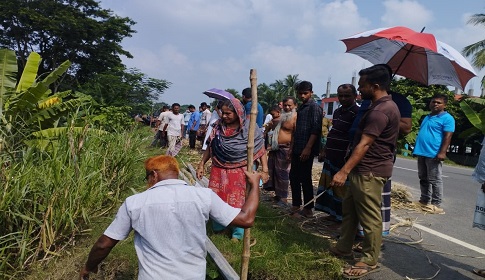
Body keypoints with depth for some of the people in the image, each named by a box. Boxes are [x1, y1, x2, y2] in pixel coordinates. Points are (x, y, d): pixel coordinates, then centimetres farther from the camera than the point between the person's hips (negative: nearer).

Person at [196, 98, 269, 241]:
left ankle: (237, 233, 28)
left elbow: (261, 150, -9)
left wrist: (265, 170, -15)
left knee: (237, 202, 8)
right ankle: (217, 228, 35)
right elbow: (210, 147, 6)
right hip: (219, 171, 3)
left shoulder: (249, 129, -12)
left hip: (239, 172, -3)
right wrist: (201, 164, 6)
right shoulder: (218, 127, -2)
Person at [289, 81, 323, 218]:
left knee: (305, 179, -1)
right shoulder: (301, 107, 17)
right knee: (294, 177, 13)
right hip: (297, 149, 9)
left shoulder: (314, 107, -9)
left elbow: (315, 129, -18)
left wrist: (308, 148, -23)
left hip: (306, 150, -9)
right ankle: (296, 205, 25)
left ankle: (308, 208, 11)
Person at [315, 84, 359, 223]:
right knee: (329, 184, 14)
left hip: (344, 158, -9)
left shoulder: (357, 113, -12)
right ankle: (335, 213, 27)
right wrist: (324, 149, 18)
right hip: (332, 156, 9)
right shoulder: (337, 111, 16)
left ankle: (343, 216, 11)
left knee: (342, 187, -2)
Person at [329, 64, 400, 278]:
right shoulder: (384, 106, 16)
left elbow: (364, 144, -25)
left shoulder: (380, 111, -19)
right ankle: (344, 248, 30)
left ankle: (370, 261, 13)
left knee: (369, 217, 0)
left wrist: (343, 172, -26)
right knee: (349, 208, 18)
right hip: (364, 169, 11)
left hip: (370, 171, -11)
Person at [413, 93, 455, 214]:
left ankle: (436, 205, 1)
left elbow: (448, 136, -13)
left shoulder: (447, 118, -5)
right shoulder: (427, 117, 20)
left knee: (435, 180, -5)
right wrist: (417, 148, 21)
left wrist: (442, 152, -21)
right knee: (423, 179, 13)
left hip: (434, 154, -8)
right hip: (422, 153, 8)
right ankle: (424, 201, 22)